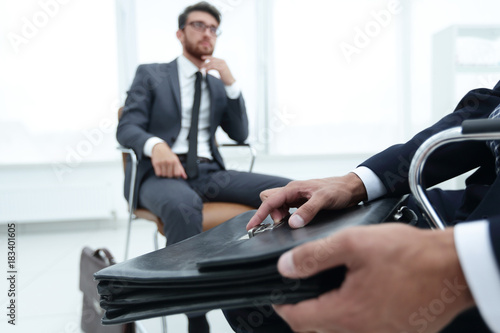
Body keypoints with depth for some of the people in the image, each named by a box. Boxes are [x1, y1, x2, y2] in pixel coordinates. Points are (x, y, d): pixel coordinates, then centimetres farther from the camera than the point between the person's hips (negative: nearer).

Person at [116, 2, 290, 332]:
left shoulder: (219, 85, 21)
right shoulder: (150, 74, 10)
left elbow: (240, 135, 11)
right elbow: (126, 128, -2)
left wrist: (230, 82, 0)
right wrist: (155, 144, -26)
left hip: (209, 172, 4)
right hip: (162, 172, -4)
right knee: (182, 205, -42)